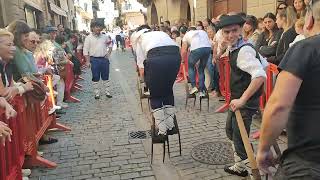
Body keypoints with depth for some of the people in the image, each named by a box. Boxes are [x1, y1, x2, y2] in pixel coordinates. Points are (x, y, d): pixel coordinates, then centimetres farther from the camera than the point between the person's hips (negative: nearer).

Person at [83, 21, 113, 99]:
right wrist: (88, 61, -11)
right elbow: (85, 51, -5)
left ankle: (107, 92, 20)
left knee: (106, 77, 10)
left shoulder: (104, 37, 6)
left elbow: (110, 44, 20)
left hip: (104, 59, 3)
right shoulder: (89, 38, -4)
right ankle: (97, 93, 14)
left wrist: (108, 53, 5)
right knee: (96, 78, 4)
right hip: (94, 60, -3)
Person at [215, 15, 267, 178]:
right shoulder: (235, 48, 6)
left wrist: (242, 100, -32)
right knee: (230, 131, 24)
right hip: (238, 100, 11)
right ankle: (239, 166, 42)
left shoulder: (244, 50, -23)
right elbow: (264, 64, 16)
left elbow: (260, 76, -34)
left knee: (240, 138, 0)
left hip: (245, 103, -11)